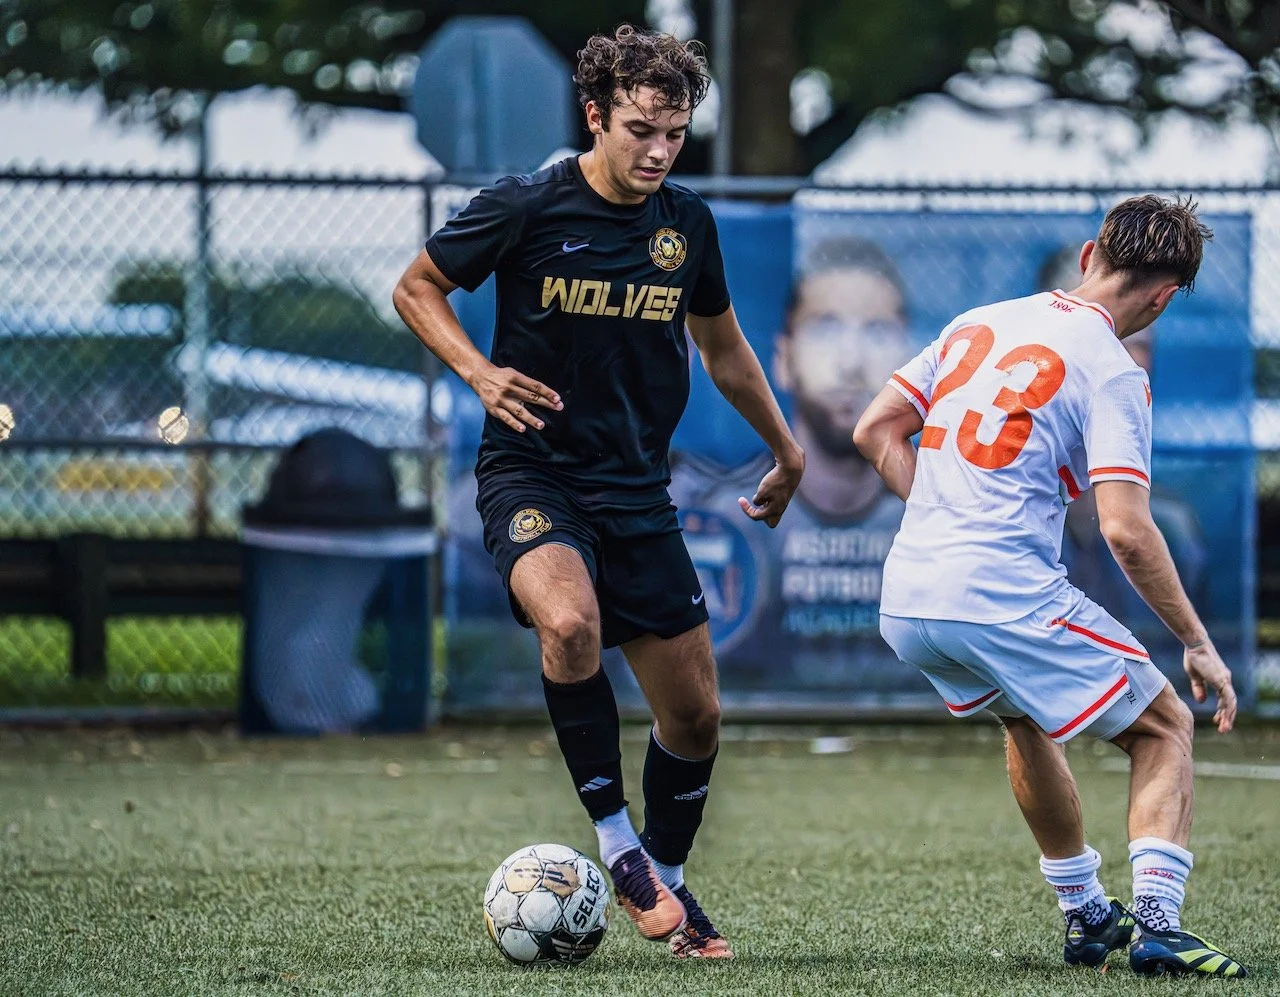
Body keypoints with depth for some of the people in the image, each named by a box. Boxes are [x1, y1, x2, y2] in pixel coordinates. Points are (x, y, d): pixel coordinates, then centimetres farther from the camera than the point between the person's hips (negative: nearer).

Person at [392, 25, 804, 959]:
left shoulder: (688, 224, 3)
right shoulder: (525, 207, -10)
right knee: (569, 621, -35)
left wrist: (785, 447, 27)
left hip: (639, 490, 5)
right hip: (532, 472, -5)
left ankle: (668, 882, 29)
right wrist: (480, 371, -13)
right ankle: (619, 848, -21)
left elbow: (722, 346, 21)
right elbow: (417, 289, 3)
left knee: (696, 714, 5)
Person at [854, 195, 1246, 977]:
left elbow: (875, 430, 16)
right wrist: (1198, 644, -7)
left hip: (907, 599, 7)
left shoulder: (979, 325, 13)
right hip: (1008, 599, -7)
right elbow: (1126, 531, -15)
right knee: (1166, 728, 10)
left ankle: (1086, 915, 38)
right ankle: (1156, 922, -7)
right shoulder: (1112, 375, -7)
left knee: (1026, 717, 35)